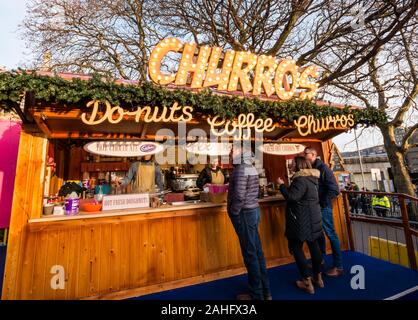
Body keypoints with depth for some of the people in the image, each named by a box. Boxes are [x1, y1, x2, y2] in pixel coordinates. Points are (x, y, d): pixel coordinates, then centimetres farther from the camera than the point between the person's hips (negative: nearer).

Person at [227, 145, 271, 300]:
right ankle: (265, 291, 32)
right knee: (257, 251, 17)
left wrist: (234, 212, -12)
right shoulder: (251, 167, 11)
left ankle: (256, 294, 21)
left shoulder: (241, 169, -18)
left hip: (244, 213, -9)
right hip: (253, 210, 9)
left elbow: (239, 195, -26)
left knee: (250, 253, 4)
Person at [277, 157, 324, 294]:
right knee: (313, 245, 17)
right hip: (312, 218, 9)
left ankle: (307, 282, 9)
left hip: (302, 220, -9)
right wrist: (286, 186, 12)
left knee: (296, 248, 3)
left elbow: (291, 197, -25)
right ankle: (318, 277, 31)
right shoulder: (311, 177, 10)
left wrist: (281, 185, -14)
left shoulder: (301, 180, -21)